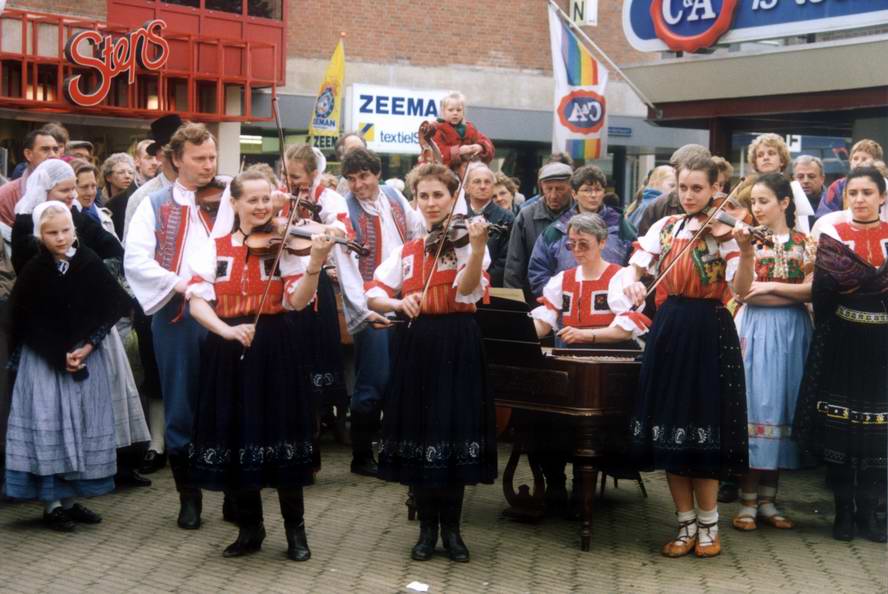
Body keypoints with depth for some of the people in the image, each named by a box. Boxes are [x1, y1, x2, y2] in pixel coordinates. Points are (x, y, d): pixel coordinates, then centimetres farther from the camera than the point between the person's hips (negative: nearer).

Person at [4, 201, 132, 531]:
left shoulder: (90, 264, -1)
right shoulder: (33, 272, -7)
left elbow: (111, 307, -1)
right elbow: (21, 321, -7)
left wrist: (86, 348, -11)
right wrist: (60, 355, -12)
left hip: (87, 358, 3)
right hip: (44, 362, -3)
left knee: (83, 427, 5)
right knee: (49, 426, -4)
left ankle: (70, 499, 16)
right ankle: (52, 504, 4)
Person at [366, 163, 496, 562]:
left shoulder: (466, 243, -1)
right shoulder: (406, 251, 10)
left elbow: (466, 291, -19)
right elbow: (374, 295, 3)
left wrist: (477, 247, -34)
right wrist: (398, 303, -17)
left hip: (458, 346, -3)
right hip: (415, 346, 3)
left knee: (455, 431, -2)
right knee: (417, 431, 5)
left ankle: (452, 528, 13)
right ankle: (427, 526, 18)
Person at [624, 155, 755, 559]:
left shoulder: (724, 229, -5)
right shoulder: (664, 227, 8)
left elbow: (741, 289, -15)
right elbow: (634, 267, 5)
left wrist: (746, 251, -32)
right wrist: (632, 283, -18)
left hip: (710, 333, -4)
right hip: (669, 329, 4)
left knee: (703, 424, -2)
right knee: (670, 425, 6)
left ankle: (708, 524, 15)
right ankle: (686, 523, 19)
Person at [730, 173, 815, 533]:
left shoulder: (805, 243, 8)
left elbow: (813, 288, -3)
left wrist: (769, 286, -9)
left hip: (791, 334, 2)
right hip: (755, 330, -2)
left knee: (781, 407, 4)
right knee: (754, 406, -6)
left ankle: (767, 499, 11)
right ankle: (747, 501, -1)